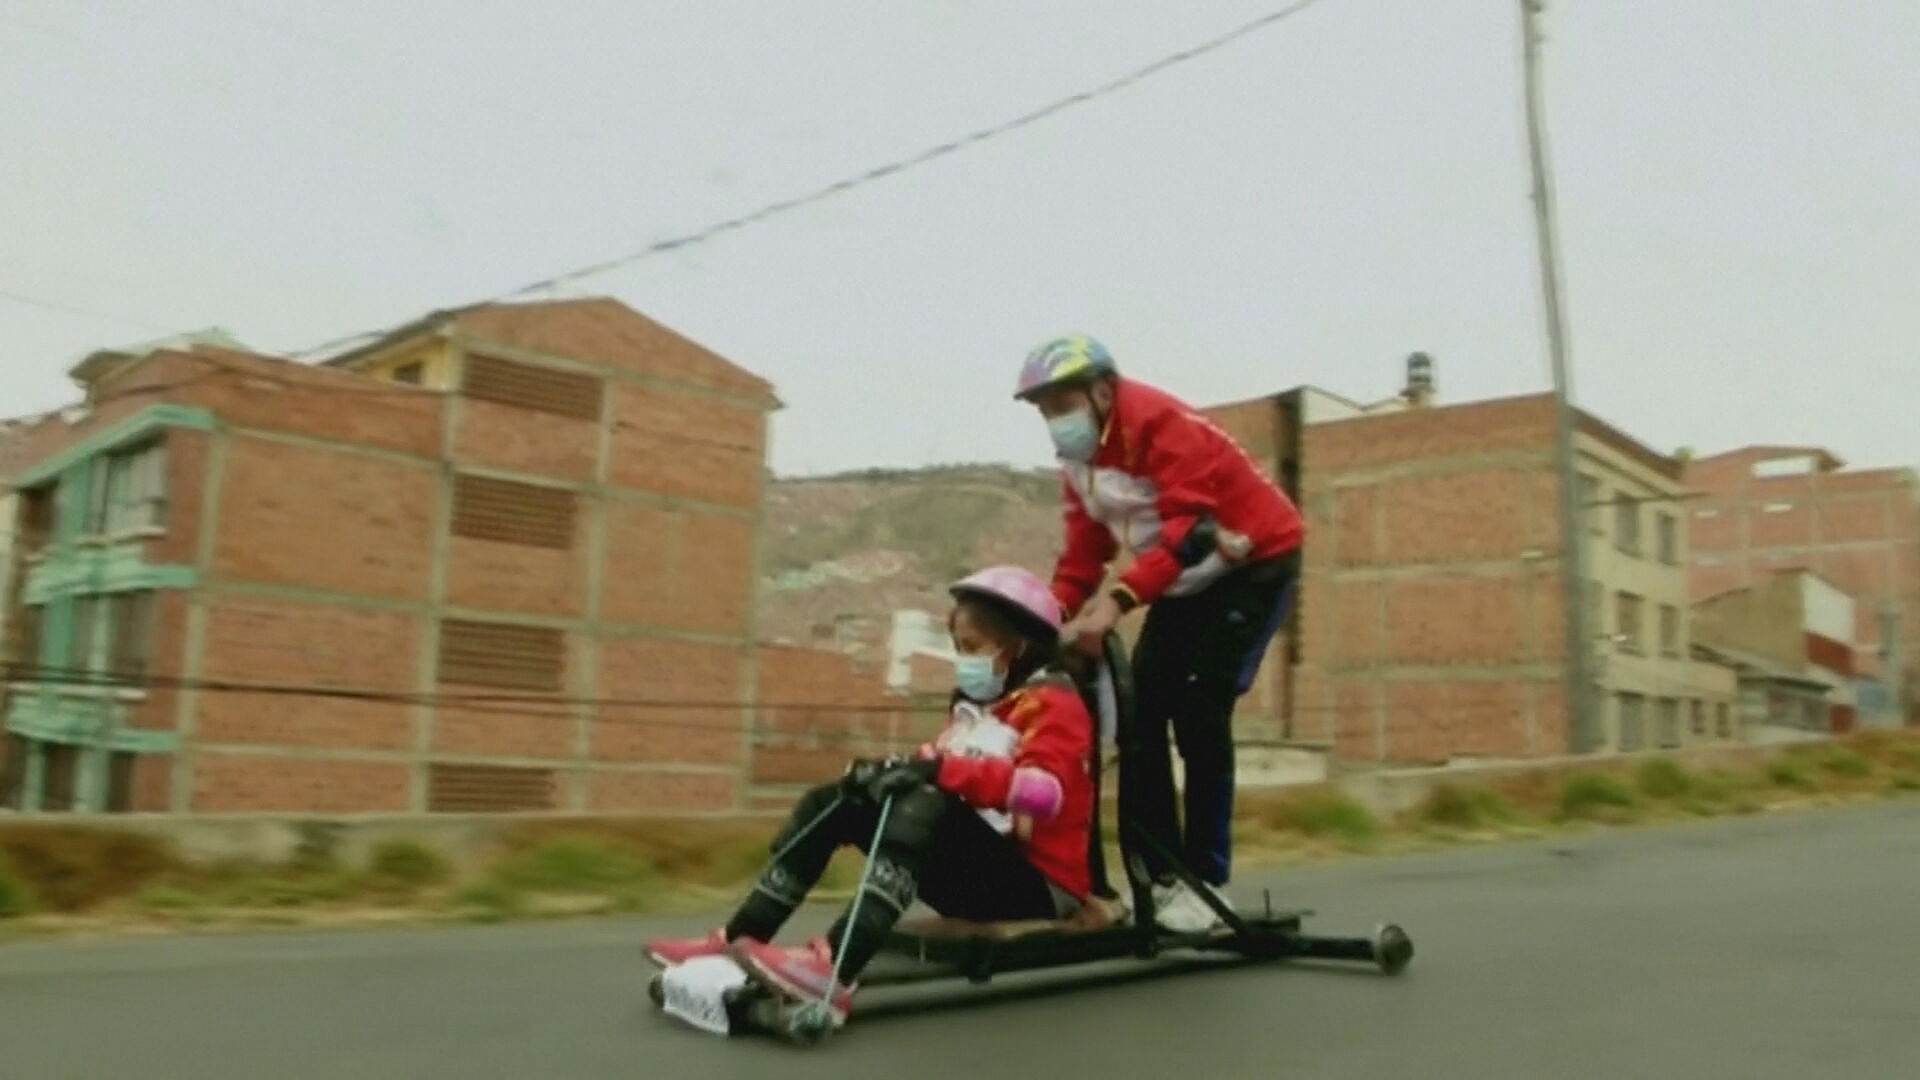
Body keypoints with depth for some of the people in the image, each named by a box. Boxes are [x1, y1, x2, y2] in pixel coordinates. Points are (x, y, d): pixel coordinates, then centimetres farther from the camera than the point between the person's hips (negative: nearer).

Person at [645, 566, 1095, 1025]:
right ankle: (736, 940, -6)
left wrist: (943, 769, -36)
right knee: (829, 802, 1)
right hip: (971, 872, 8)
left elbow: (1044, 792, -29)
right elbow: (936, 772, 12)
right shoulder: (975, 705, 16)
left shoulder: (1052, 706, -10)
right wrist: (889, 771, -10)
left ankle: (835, 973, -49)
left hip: (1036, 883, -8)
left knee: (929, 807, -37)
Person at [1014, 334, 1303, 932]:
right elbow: (1085, 547, 0)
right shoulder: (1079, 456, 2)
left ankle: (1204, 882, -8)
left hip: (1254, 563, -8)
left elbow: (1188, 527, -35)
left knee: (1198, 713, -18)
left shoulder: (1160, 423, -25)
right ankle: (1161, 877, 6)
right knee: (1139, 715, -1)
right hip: (1185, 583, 9)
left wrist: (1119, 600, -46)